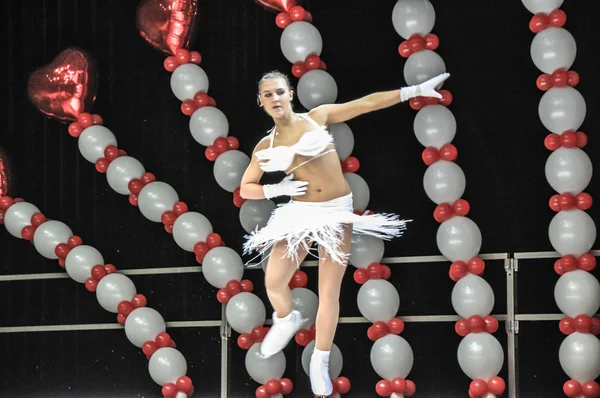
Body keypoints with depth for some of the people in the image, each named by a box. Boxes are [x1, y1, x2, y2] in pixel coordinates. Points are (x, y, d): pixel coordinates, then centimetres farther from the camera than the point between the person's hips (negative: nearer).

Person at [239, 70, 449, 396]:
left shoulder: (318, 116, -2)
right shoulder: (266, 147, 1)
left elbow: (369, 102, -2)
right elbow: (245, 189, 7)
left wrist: (417, 89, -5)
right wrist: (278, 189, -11)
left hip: (338, 211, -1)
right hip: (300, 212, 1)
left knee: (329, 293, 0)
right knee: (273, 283, -2)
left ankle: (320, 362, 14)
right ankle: (287, 320, 34)